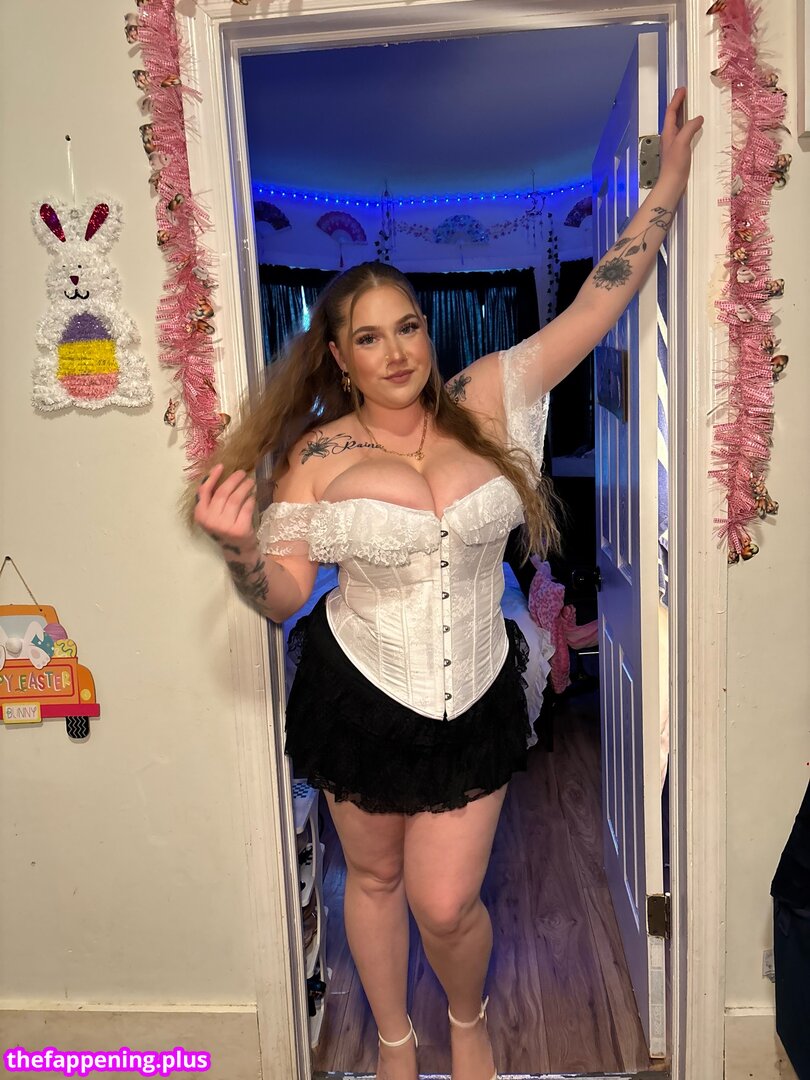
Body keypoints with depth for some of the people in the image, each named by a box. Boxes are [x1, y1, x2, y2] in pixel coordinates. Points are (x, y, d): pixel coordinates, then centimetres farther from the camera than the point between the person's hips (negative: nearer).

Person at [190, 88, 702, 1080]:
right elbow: (282, 596, -7)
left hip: (476, 698, 1)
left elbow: (597, 304, -2)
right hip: (359, 695, 0)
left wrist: (669, 182, 2)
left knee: (446, 904, 3)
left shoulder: (487, 402, -5)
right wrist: (236, 544, -28)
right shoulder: (317, 455, -9)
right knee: (374, 878, 19)